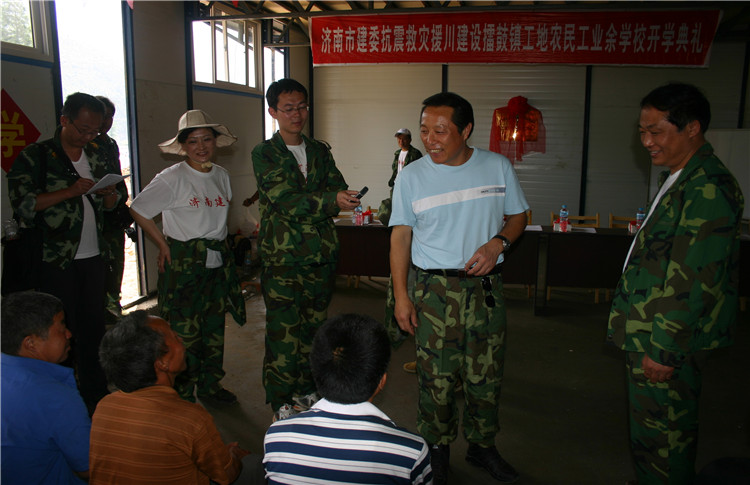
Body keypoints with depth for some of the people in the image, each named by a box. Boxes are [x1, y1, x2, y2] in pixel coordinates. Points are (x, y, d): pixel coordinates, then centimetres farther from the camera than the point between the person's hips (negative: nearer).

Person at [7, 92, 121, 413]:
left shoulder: (98, 154, 12)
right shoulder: (36, 155, -4)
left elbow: (110, 206, 18)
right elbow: (22, 201, -13)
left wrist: (110, 194, -6)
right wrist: (70, 191, -20)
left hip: (92, 256, 5)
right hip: (55, 260, -5)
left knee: (94, 329, 10)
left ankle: (96, 397, 22)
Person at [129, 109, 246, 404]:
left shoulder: (222, 175, 8)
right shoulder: (172, 178, -10)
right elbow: (137, 210, -6)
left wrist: (218, 242, 11)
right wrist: (163, 245, -5)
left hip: (218, 261, 6)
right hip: (184, 262, -6)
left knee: (215, 325, 13)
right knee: (185, 330, -2)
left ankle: (210, 384, 29)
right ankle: (183, 395, 13)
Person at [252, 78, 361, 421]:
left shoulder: (320, 151, 13)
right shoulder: (264, 154, -2)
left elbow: (340, 191, 3)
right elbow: (284, 200, -16)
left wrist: (304, 205, -16)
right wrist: (331, 201, -29)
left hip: (322, 255, 5)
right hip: (282, 257, -4)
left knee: (313, 326, 14)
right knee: (283, 330, -1)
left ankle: (306, 390, 30)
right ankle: (281, 403, 13)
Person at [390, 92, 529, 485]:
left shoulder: (498, 167, 2)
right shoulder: (411, 176, -1)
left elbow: (518, 216, 12)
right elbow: (401, 235, 1)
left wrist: (497, 243, -10)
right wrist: (401, 297, -4)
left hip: (486, 287, 2)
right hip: (435, 289, -1)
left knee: (486, 374, 10)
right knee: (436, 377, 2)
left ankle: (482, 446, 31)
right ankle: (436, 449, 24)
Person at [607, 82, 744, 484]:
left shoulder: (707, 189, -19)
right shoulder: (680, 179, 14)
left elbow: (694, 279, -23)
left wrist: (665, 349, -19)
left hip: (665, 342, -10)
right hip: (649, 333, 10)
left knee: (661, 437, 3)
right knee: (654, 432, 21)